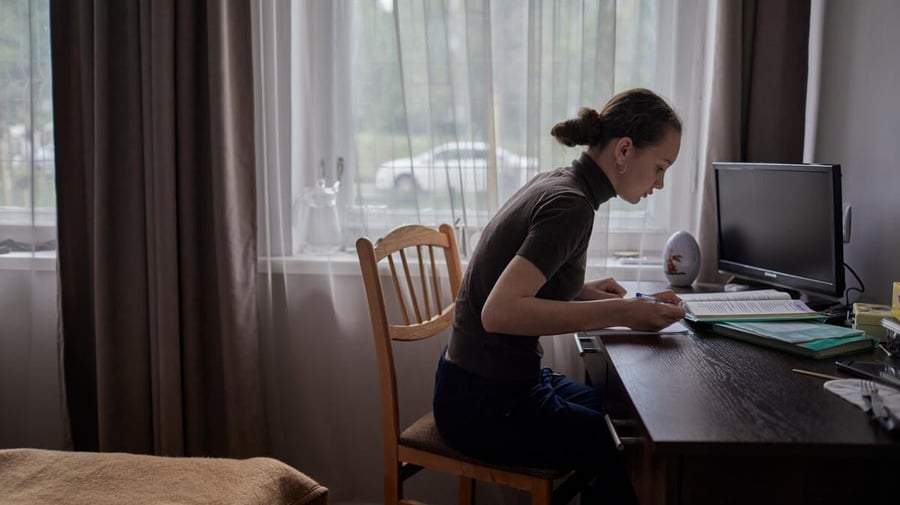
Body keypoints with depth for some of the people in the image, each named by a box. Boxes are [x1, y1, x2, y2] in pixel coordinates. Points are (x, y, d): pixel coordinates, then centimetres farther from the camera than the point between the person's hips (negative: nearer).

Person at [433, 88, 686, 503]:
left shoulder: (556, 183, 6)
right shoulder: (571, 206, -21)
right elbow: (499, 312, -32)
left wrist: (581, 291, 5)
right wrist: (620, 313, -29)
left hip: (507, 379, 9)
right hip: (484, 404, -9)